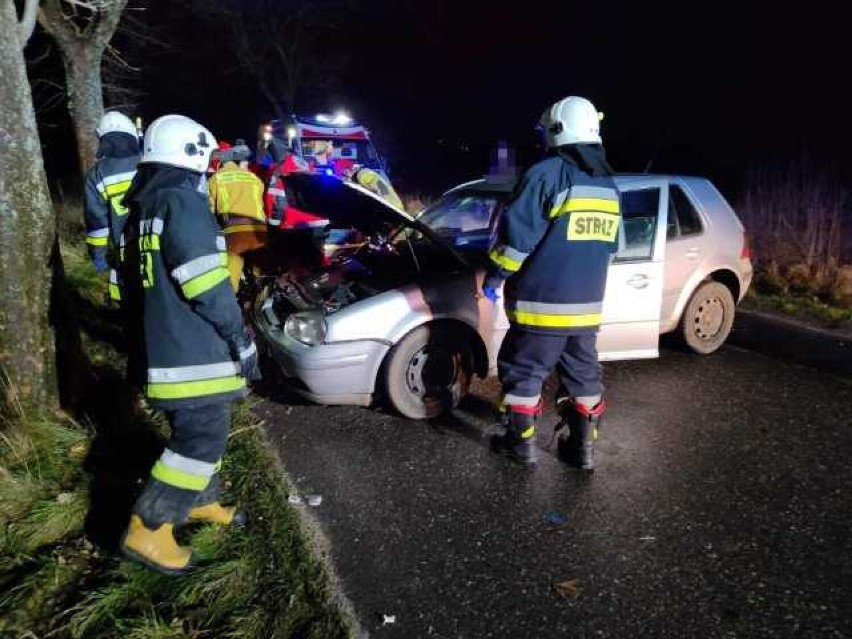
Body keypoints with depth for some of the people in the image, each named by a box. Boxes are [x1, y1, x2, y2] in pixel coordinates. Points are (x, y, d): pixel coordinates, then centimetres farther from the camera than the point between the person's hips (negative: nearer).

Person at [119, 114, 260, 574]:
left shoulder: (144, 207, 16)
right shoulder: (183, 202, -14)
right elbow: (207, 284, -21)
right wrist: (240, 338, -13)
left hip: (162, 345, 10)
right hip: (193, 350, -10)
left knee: (197, 430, 22)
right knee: (204, 439, -4)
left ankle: (201, 501, 35)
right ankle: (147, 531, 1)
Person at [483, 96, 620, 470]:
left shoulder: (547, 175, -13)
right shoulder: (608, 185, 13)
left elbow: (517, 234, -15)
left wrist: (495, 276, -4)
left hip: (542, 303, -7)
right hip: (587, 306, 7)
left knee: (523, 372, 7)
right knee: (582, 375, 15)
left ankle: (521, 442, 17)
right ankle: (582, 447, 23)